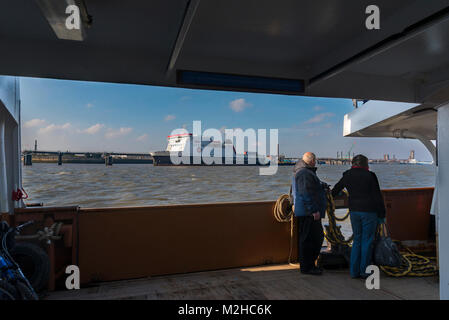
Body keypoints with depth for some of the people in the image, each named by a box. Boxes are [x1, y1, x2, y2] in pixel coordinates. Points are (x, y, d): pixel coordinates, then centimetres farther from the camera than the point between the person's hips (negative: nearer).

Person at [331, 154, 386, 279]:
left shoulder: (347, 175, 5)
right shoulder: (370, 176, -7)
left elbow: (336, 188, 21)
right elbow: (378, 197, -5)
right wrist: (381, 215, 2)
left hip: (354, 211, 4)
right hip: (369, 211, -4)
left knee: (357, 240, 12)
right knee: (367, 240, 4)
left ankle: (354, 271, 14)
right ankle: (364, 271, 10)